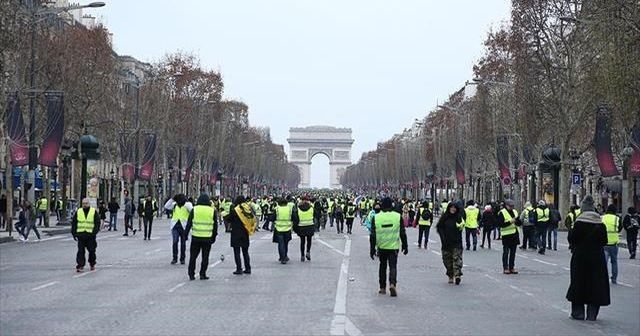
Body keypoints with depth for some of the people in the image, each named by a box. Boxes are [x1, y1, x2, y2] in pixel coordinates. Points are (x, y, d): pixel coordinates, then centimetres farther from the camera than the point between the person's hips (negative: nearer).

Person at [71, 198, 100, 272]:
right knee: (80, 251, -3)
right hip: (80, 235, 1)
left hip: (90, 235, -1)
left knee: (92, 251, 6)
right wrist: (74, 233, 2)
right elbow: (74, 223, 11)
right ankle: (80, 266, -2)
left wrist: (94, 232, -10)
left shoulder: (94, 212, 3)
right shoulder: (78, 212, 9)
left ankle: (92, 264, 24)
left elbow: (97, 223, 1)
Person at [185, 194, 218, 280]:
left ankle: (191, 274, 8)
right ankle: (203, 274, 6)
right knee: (205, 257, 7)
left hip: (196, 237, 0)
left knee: (193, 256, 9)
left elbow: (189, 223, 2)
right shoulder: (212, 211, 2)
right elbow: (215, 225, 7)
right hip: (207, 238, 0)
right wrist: (214, 236, 15)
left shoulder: (194, 209, 0)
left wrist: (185, 234, 9)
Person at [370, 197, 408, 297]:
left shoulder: (376, 218, -2)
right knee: (393, 266, 2)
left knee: (382, 266, 16)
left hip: (381, 247, 1)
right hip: (394, 247, -1)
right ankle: (392, 284, -22)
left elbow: (373, 235, -1)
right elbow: (402, 234, 1)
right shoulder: (398, 217, -3)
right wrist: (405, 246, 11)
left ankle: (382, 288, 17)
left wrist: (372, 249, 4)